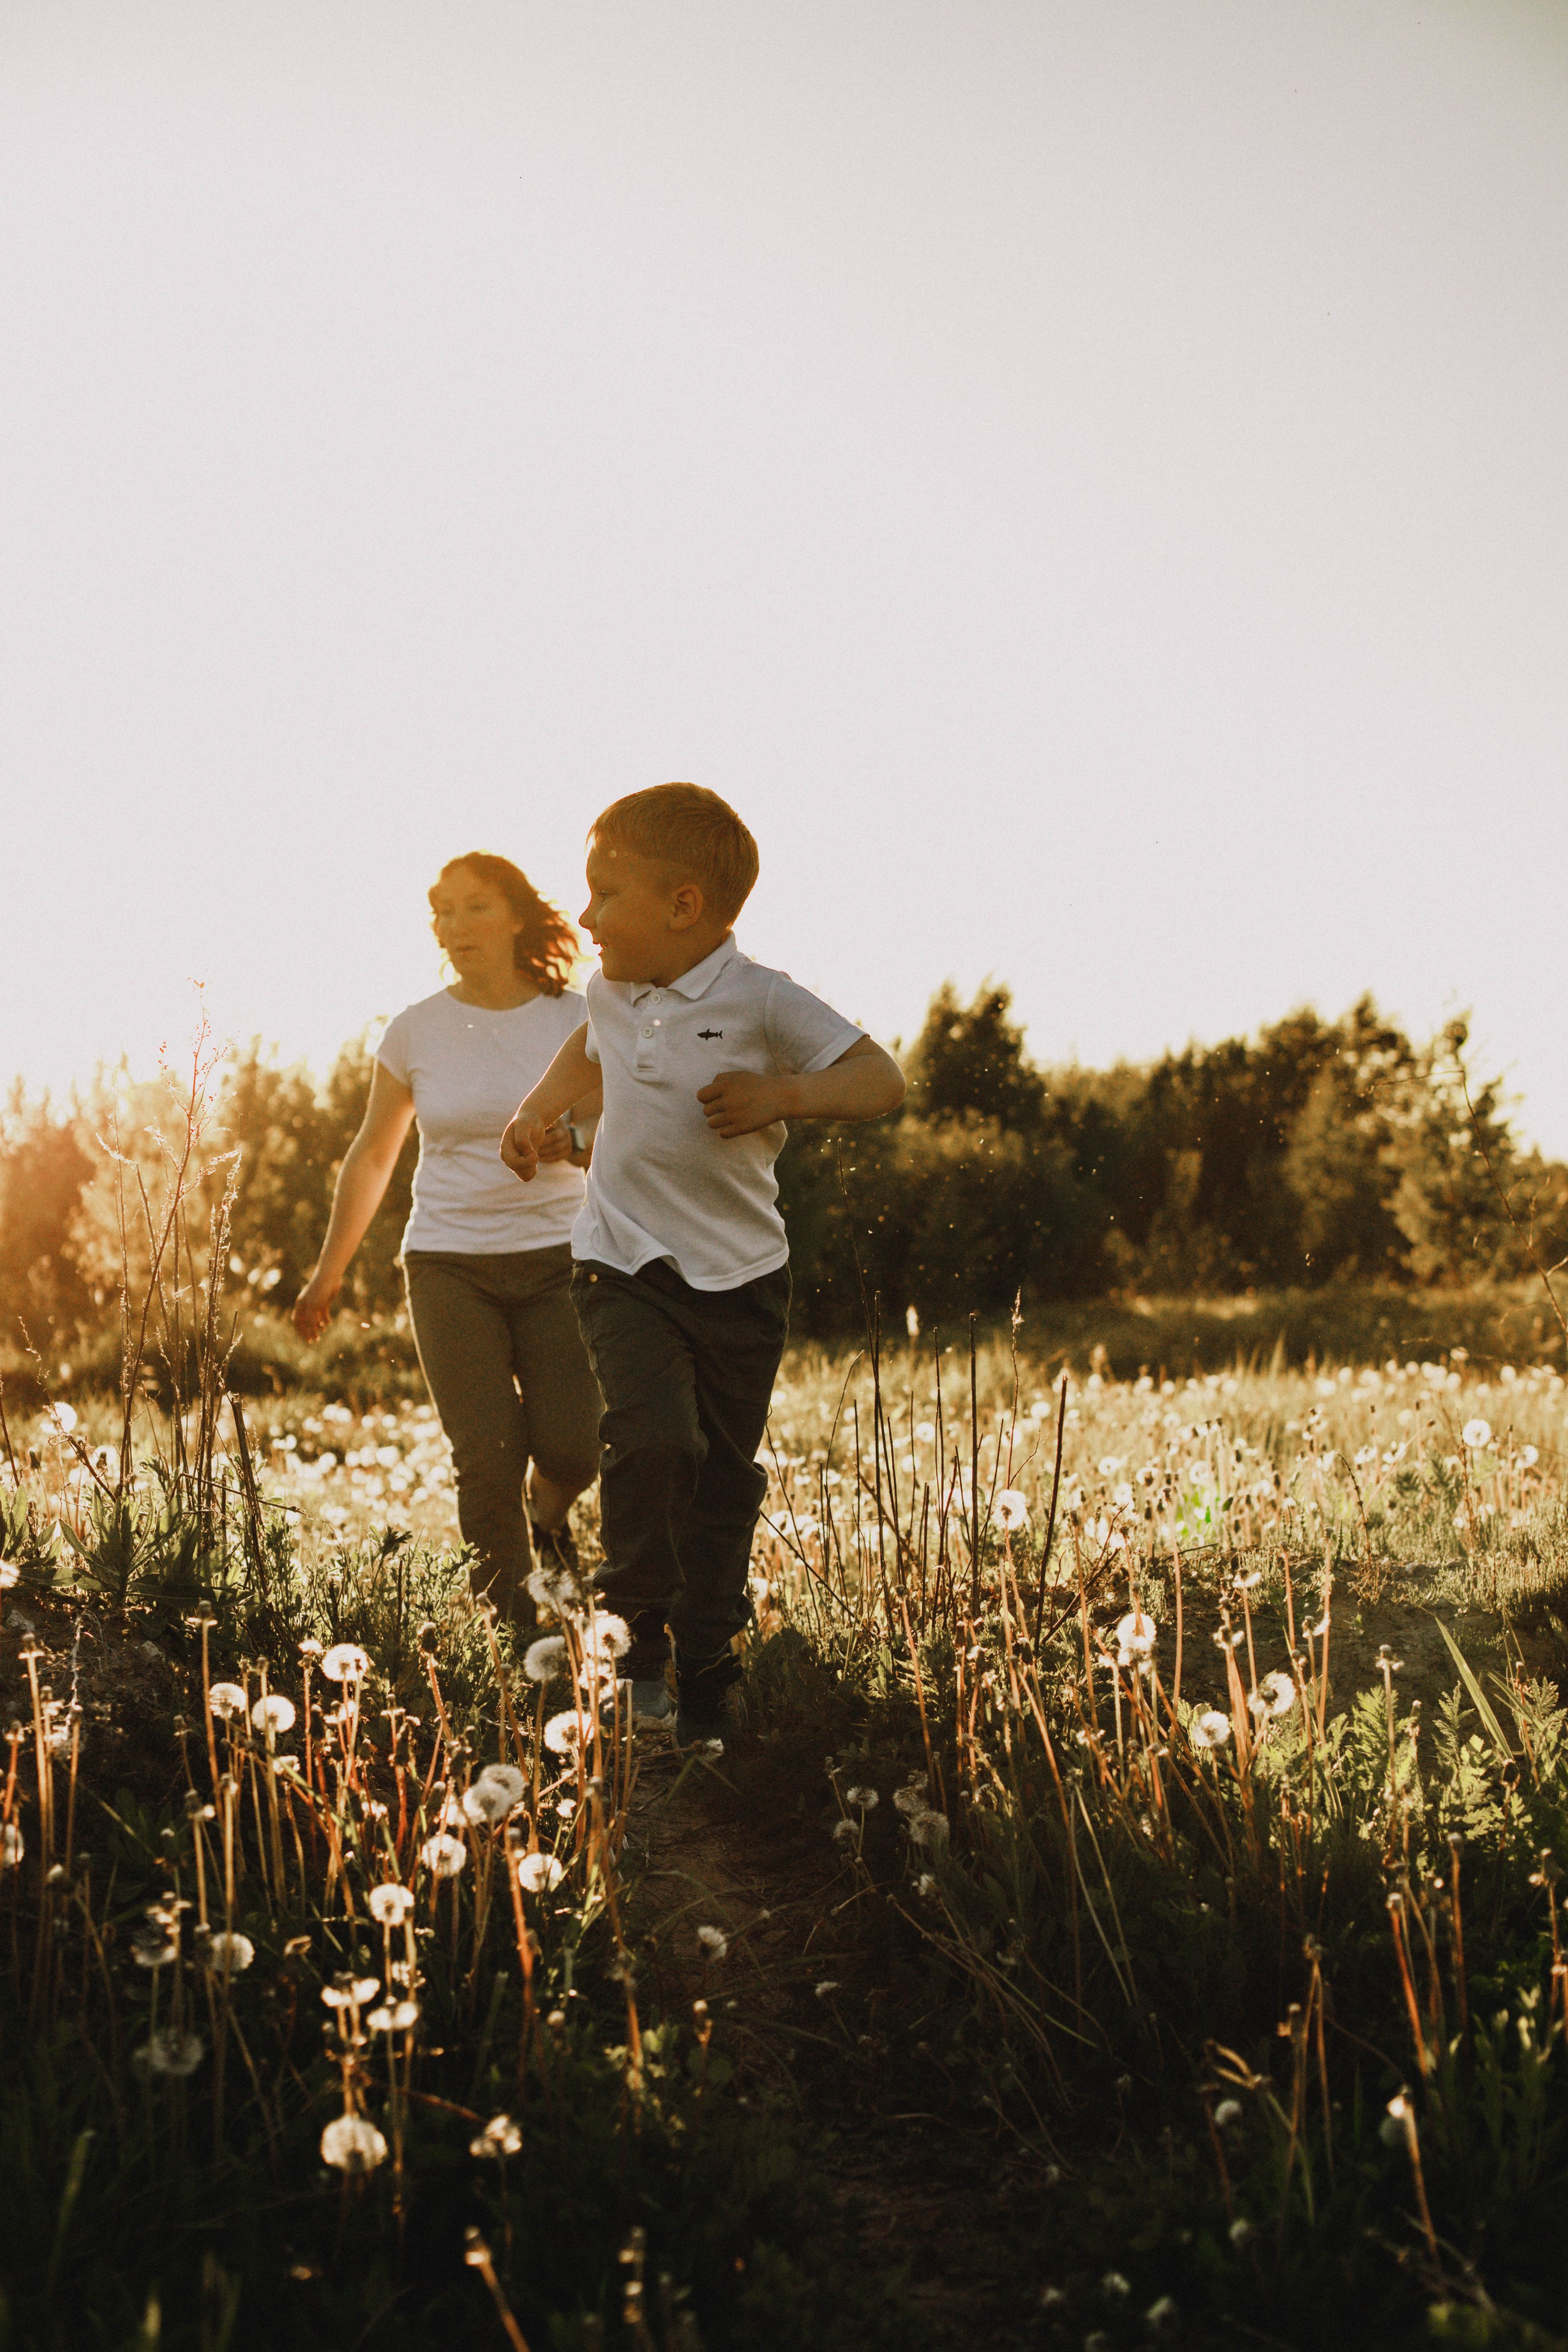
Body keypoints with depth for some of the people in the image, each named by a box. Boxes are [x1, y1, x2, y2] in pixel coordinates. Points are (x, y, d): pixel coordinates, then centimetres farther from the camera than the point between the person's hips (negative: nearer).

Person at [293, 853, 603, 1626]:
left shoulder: (577, 1019, -1)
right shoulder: (416, 1031, 2)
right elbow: (372, 1157, 13)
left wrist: (574, 1140, -21)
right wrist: (329, 1271, 16)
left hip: (556, 1258, 0)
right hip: (450, 1265, 0)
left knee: (573, 1446, -11)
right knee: (487, 1461, -5)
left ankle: (547, 1510, 25)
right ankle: (512, 1620, 10)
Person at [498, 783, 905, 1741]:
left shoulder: (762, 1001, -13)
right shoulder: (612, 995, 3)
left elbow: (884, 1079, -15)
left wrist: (782, 1097, -28)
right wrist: (536, 1113, 19)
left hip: (741, 1276, -2)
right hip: (625, 1265, 2)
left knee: (724, 1480, 7)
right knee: (654, 1440, -22)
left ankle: (706, 1694, 22)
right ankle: (636, 1634, -1)